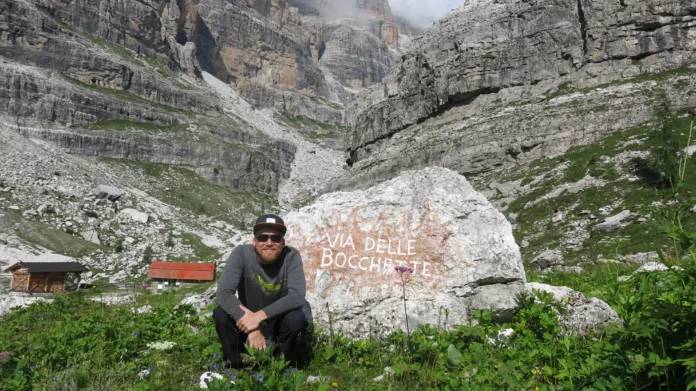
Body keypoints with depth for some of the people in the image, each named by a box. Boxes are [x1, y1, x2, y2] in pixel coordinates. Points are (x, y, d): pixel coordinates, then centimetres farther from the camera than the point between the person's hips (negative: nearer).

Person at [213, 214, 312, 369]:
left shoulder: (291, 256, -20)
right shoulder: (242, 253, -19)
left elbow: (297, 296, -31)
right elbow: (223, 293, -29)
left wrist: (260, 316, -39)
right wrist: (251, 328, -37)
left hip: (281, 323, -1)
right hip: (250, 319, 1)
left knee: (296, 318, -32)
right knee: (221, 313, -25)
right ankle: (235, 367, -3)